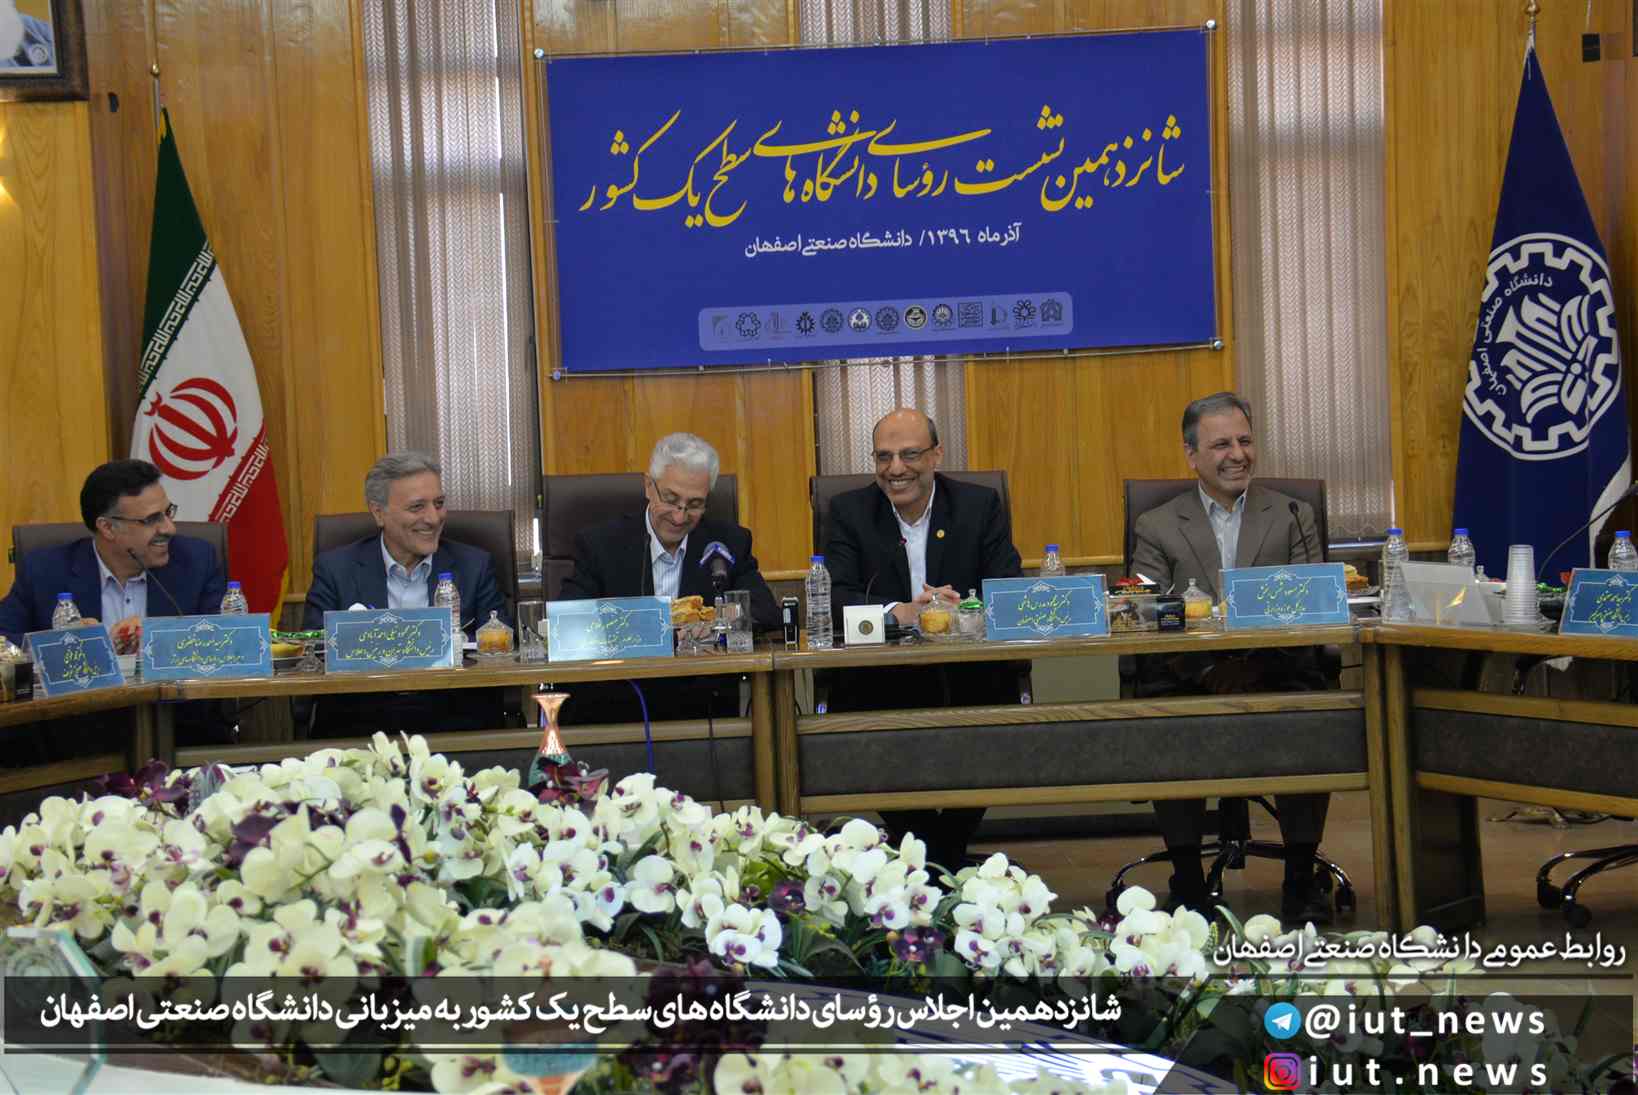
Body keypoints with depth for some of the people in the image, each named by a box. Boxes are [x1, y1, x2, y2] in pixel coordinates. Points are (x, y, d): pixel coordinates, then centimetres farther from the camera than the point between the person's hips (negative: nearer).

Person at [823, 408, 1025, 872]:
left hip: (968, 673, 0)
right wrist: (900, 612, -27)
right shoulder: (849, 511, 5)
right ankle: (926, 857, -6)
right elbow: (836, 598, -8)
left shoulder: (981, 505, 6)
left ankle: (948, 850, -4)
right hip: (881, 677, 0)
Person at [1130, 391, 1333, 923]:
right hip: (1189, 682, 0)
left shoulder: (1293, 517, 17)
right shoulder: (1156, 528, 13)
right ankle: (1186, 878, -15)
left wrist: (1253, 662, -15)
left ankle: (1301, 878, -15)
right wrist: (1207, 669, -18)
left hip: (1276, 677, 1)